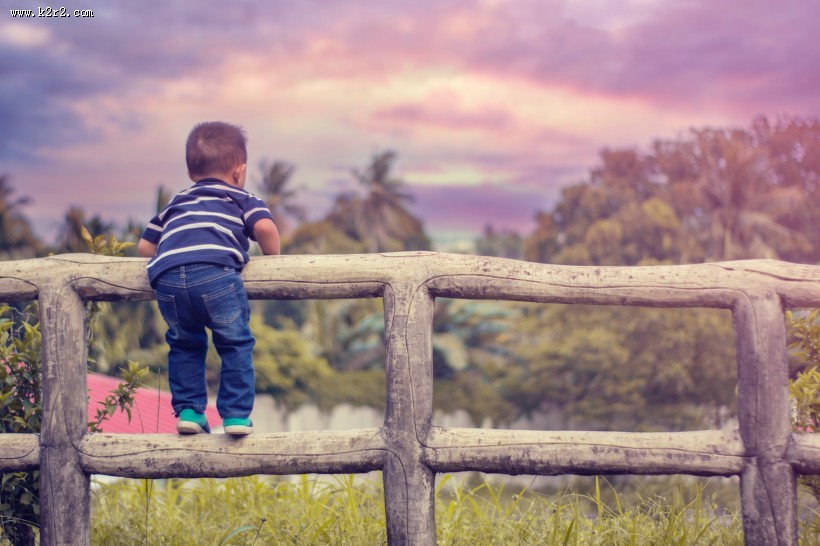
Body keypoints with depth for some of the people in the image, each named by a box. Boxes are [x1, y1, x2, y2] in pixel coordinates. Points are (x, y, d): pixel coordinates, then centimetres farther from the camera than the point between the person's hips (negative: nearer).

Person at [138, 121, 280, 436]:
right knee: (236, 345, 9)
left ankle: (188, 410, 19)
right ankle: (237, 415, 5)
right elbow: (264, 227, 4)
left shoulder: (176, 203, 38)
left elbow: (145, 246, 35)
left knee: (184, 346, 23)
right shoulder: (242, 199, 25)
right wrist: (273, 257, 21)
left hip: (167, 278, 4)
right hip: (215, 273, -4)